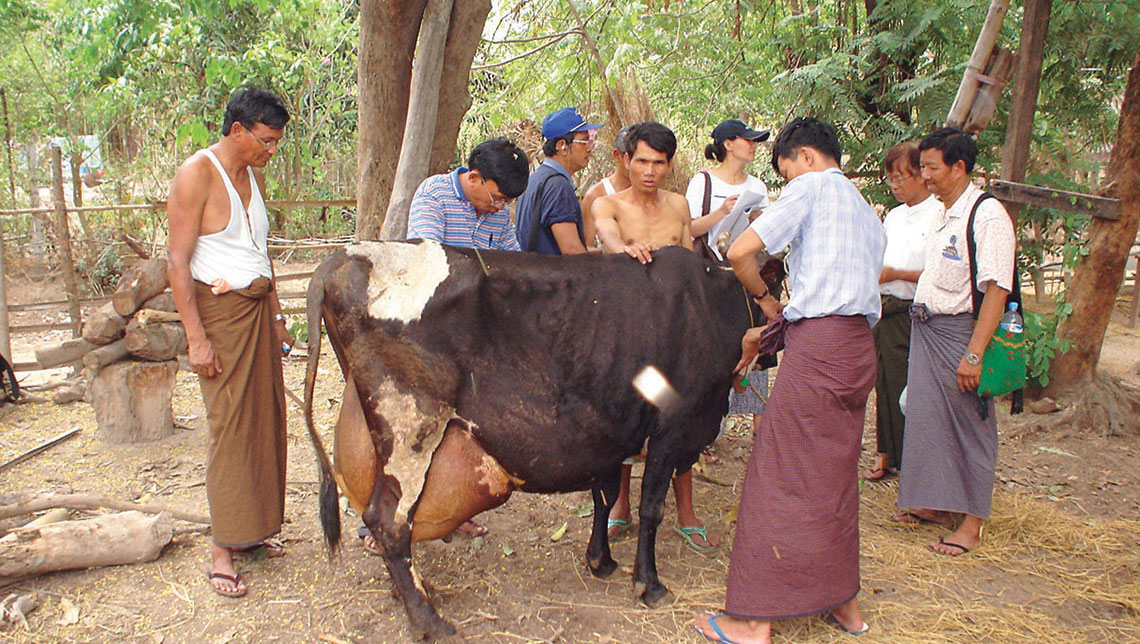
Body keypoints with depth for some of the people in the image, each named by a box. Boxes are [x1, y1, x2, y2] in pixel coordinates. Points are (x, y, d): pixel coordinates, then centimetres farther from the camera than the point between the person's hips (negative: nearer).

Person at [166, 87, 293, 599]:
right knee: (229, 425, -6)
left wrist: (277, 316, 17)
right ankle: (222, 550, 3)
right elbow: (177, 263, -14)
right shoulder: (197, 175, -11)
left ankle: (252, 529, 21)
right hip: (218, 311, -7)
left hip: (258, 308, 8)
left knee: (266, 417, 8)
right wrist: (196, 339, -18)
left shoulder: (252, 176, 12)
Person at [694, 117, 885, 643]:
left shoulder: (812, 186, -1)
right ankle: (843, 601, 26)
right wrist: (771, 330, 22)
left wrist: (763, 298, 9)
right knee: (835, 477, 16)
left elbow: (740, 252, -9)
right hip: (858, 347, 9)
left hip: (817, 344, -9)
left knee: (780, 479, -4)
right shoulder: (867, 213, 25)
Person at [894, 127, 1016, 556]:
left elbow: (996, 289, -21)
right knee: (925, 414, 14)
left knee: (968, 423, 3)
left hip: (961, 331, -8)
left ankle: (972, 523, 16)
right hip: (924, 328, 8)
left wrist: (974, 355, -24)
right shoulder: (942, 213, 12)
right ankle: (935, 505, 30)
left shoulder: (988, 216, -16)